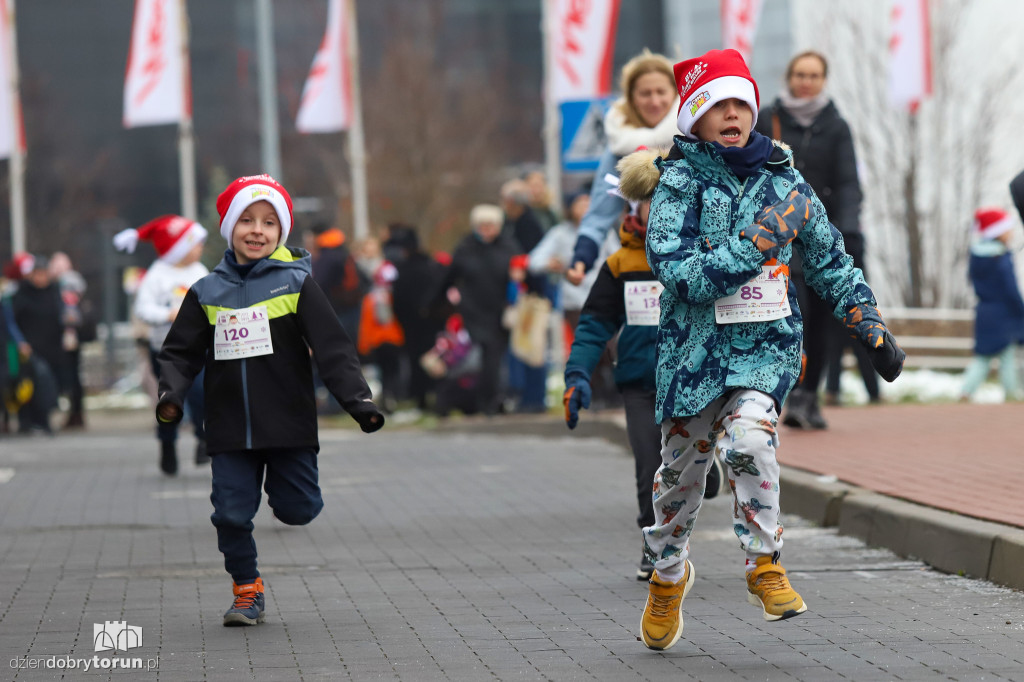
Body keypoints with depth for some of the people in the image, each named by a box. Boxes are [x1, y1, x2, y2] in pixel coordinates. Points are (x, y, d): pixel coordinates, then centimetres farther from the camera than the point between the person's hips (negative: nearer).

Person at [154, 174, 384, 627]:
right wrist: (170, 395, -12)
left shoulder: (296, 283, -2)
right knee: (232, 514, -1)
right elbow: (180, 352, 8)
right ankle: (247, 591, 18)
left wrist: (357, 401, -16)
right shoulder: (207, 293, 5)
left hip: (289, 424, -2)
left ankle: (282, 486, 35)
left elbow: (332, 347, -5)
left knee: (297, 510, -1)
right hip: (231, 430, 2)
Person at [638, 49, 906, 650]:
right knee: (681, 470, 12)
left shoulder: (784, 181, 4)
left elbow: (831, 260, 16)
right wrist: (760, 240, -24)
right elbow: (681, 274, -20)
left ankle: (766, 567, -14)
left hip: (768, 342, 0)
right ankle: (668, 575, 38)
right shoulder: (680, 184, -7)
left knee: (749, 437, -27)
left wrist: (872, 326, 12)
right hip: (696, 346, 0)